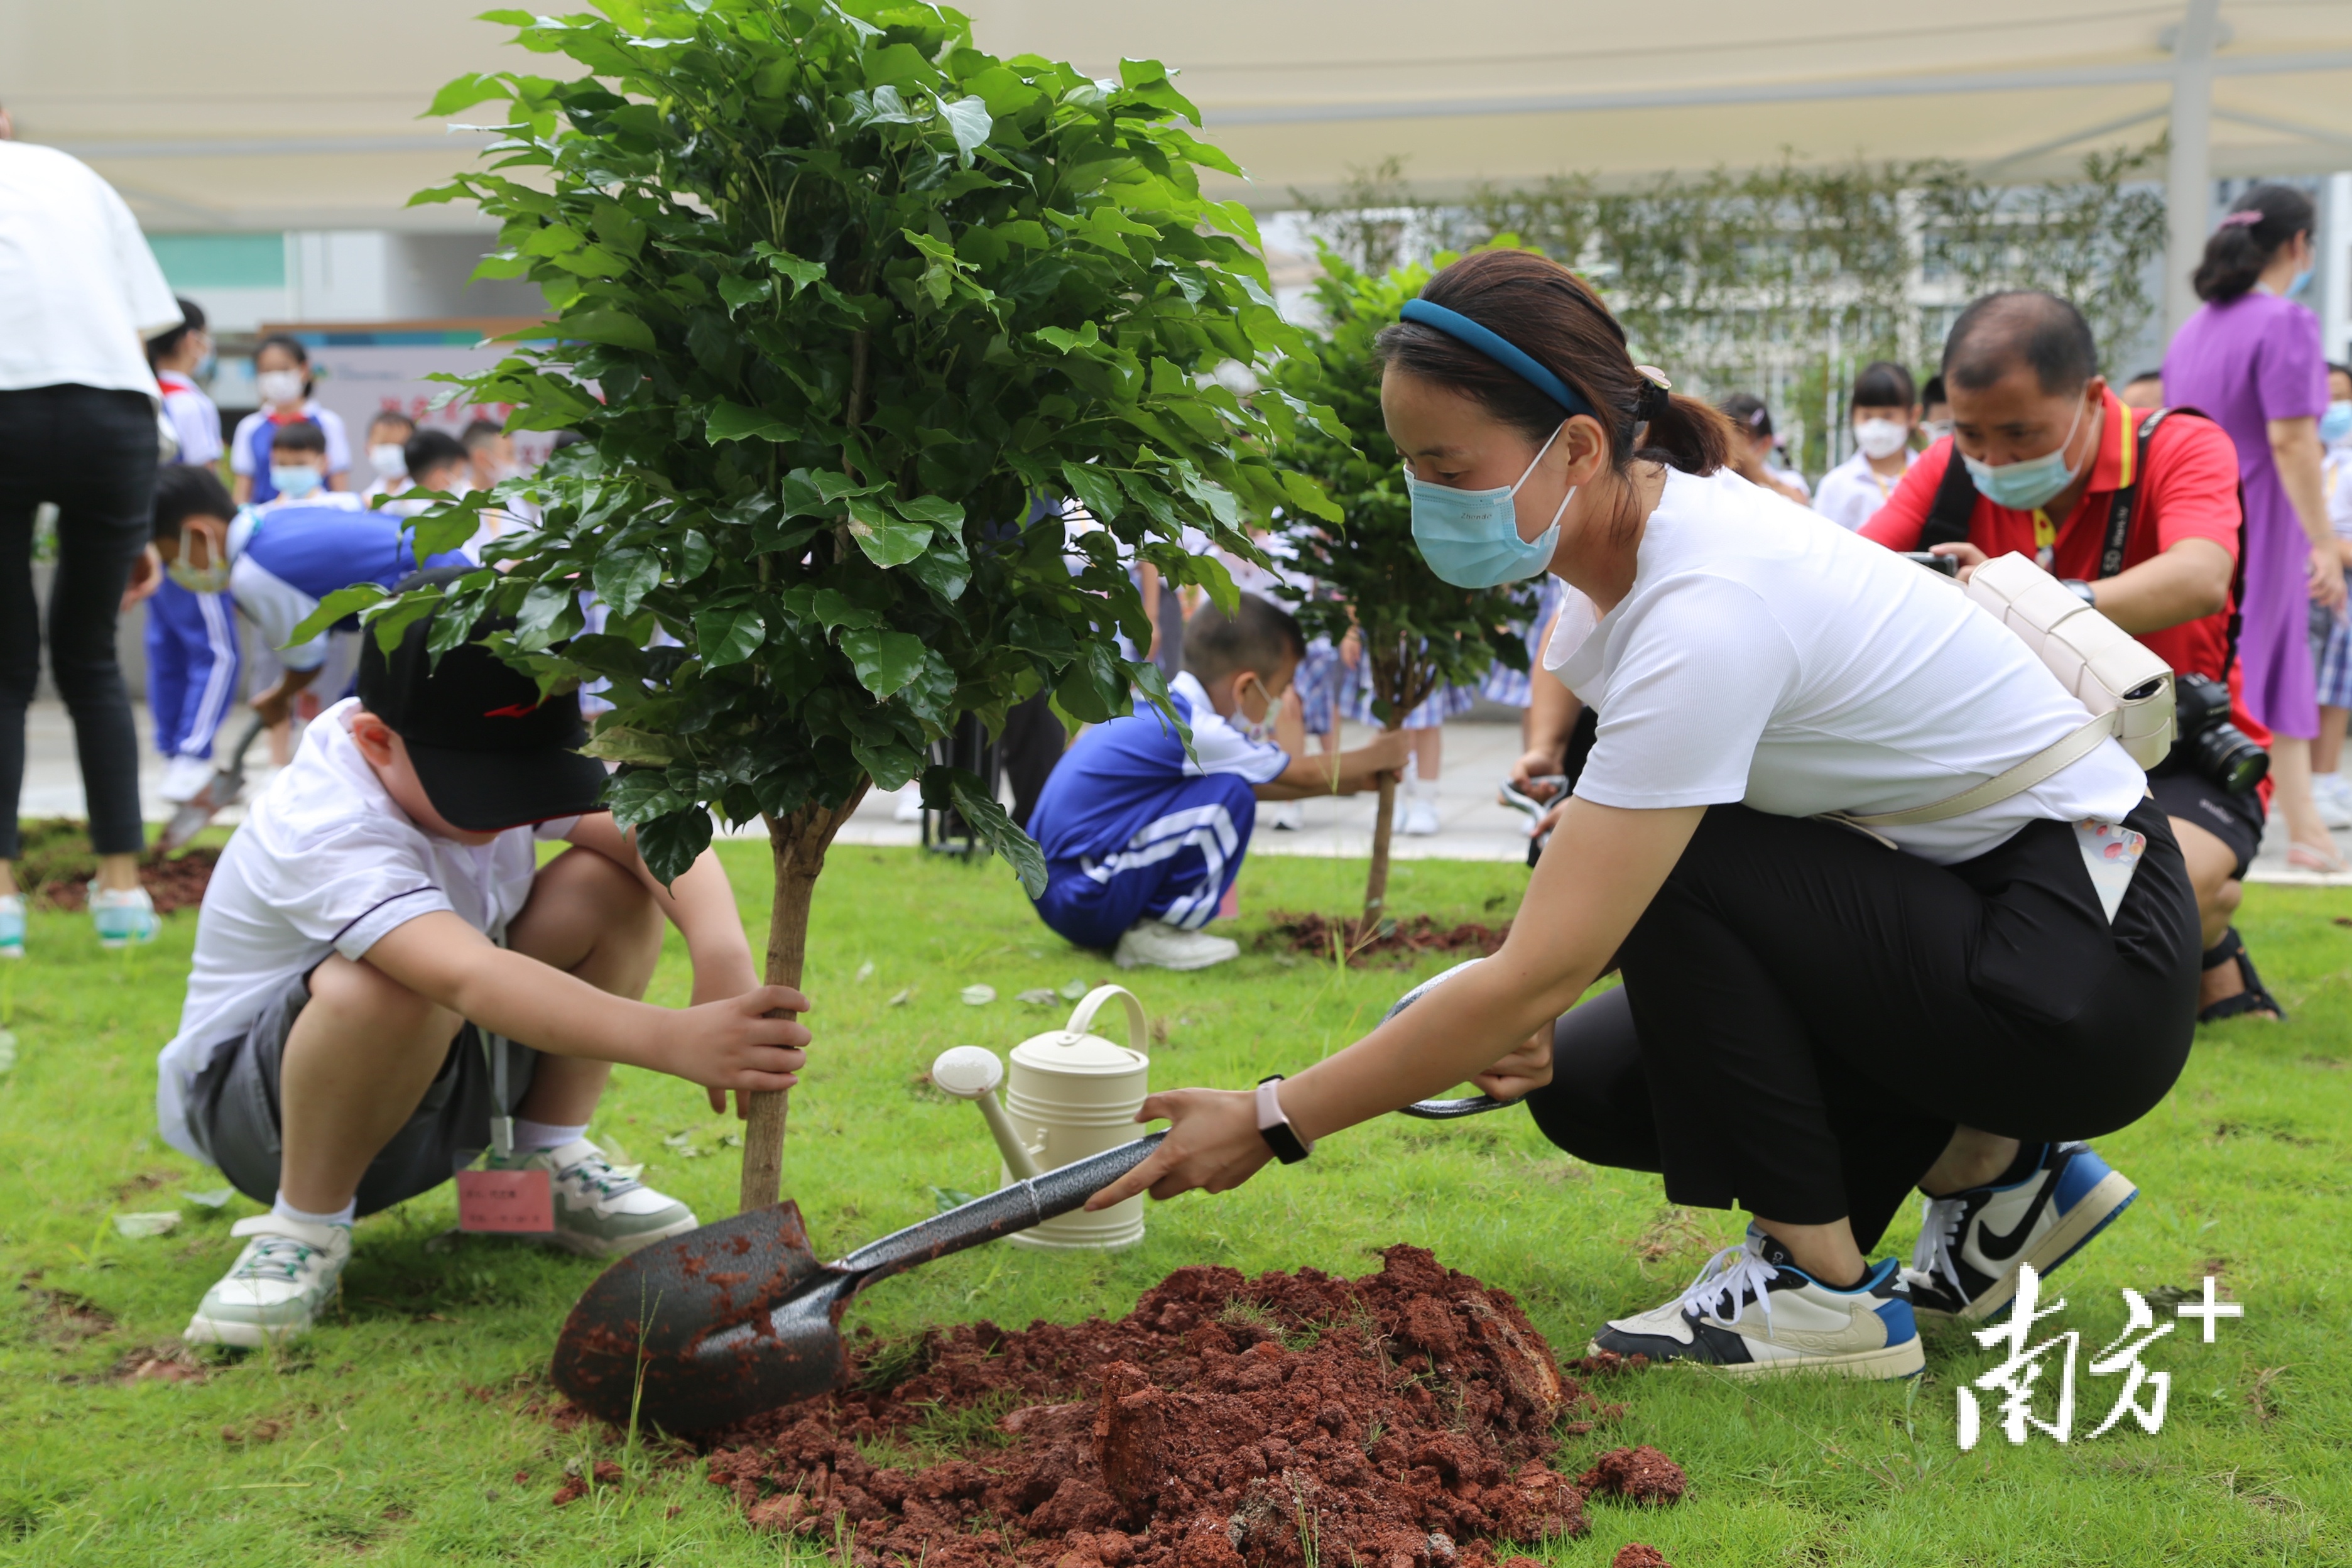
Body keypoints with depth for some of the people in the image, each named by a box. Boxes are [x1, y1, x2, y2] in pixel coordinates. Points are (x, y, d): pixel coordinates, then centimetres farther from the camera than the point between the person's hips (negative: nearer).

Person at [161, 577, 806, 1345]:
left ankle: (543, 1162, 0)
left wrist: (723, 958, -46)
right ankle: (305, 1225, -15)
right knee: (389, 989, -42)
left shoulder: (505, 759, -12)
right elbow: (470, 979, -51)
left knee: (614, 884, -14)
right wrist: (671, 1039, -62)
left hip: (438, 1078, 7)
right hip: (256, 1100, -7)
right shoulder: (327, 834, -34)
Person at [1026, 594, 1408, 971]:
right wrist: (1380, 755, 16)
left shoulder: (1157, 708, 12)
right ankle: (1154, 935, -5)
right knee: (1230, 794, -14)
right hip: (1085, 902, -10)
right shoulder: (1195, 732, -16)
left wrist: (1353, 781, 26)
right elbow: (1309, 776, 0)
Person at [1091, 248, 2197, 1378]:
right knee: (1585, 1085, 0)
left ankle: (1822, 1287, -9)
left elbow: (1534, 978, -29)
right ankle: (1986, 1166, 13)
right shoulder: (1634, 539, -2)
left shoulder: (1704, 614, -30)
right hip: (1963, 904, 8)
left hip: (2092, 960, -8)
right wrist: (1531, 1004, -10)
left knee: (1665, 866, -22)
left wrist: (1271, 1120, -23)